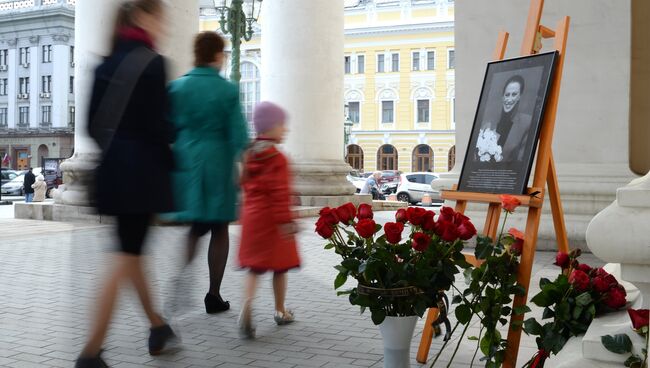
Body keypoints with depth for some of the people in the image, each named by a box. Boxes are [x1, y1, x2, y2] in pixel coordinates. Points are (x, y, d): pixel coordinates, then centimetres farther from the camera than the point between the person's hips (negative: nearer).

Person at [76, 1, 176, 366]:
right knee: (127, 257, -2)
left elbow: (93, 122, 9)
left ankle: (158, 327, 32)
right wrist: (171, 162, 0)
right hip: (143, 171, -8)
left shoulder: (107, 64, 11)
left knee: (131, 251, 18)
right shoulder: (152, 63, -11)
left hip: (113, 170, 8)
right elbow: (157, 125, -15)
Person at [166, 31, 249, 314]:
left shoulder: (177, 87, 1)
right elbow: (238, 135, -7)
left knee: (195, 226, 17)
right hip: (218, 165, -3)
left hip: (185, 163, 3)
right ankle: (213, 295, 14)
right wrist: (240, 171, 3)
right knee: (219, 229, 10)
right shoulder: (228, 90, -7)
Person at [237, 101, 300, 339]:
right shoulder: (277, 158, -14)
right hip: (272, 220, -6)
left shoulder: (249, 155, 10)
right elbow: (280, 193, -19)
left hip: (251, 216, 6)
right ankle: (280, 312, 22)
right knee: (280, 267, 9)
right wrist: (286, 221, -19)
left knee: (254, 268, 6)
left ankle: (246, 308, -15)